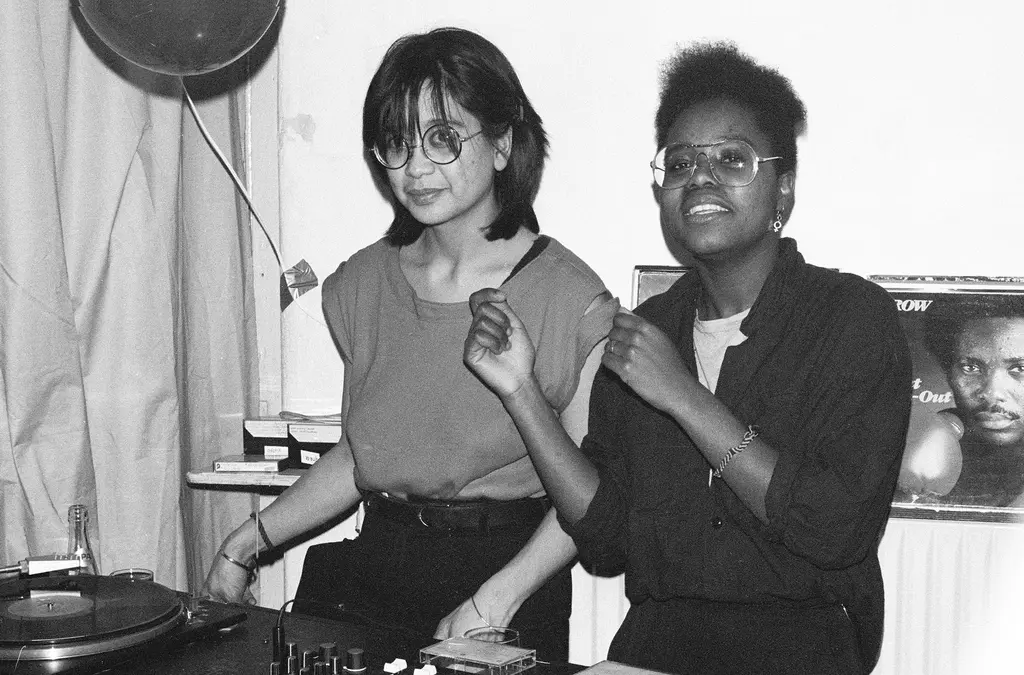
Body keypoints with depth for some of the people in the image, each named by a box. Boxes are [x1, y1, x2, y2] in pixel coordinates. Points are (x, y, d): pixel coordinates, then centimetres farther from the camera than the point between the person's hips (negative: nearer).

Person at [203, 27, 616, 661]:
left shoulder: (572, 300, -10)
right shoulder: (362, 286, 6)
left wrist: (492, 602, -17)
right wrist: (250, 541, 8)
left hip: (512, 585, -3)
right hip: (374, 570, 4)